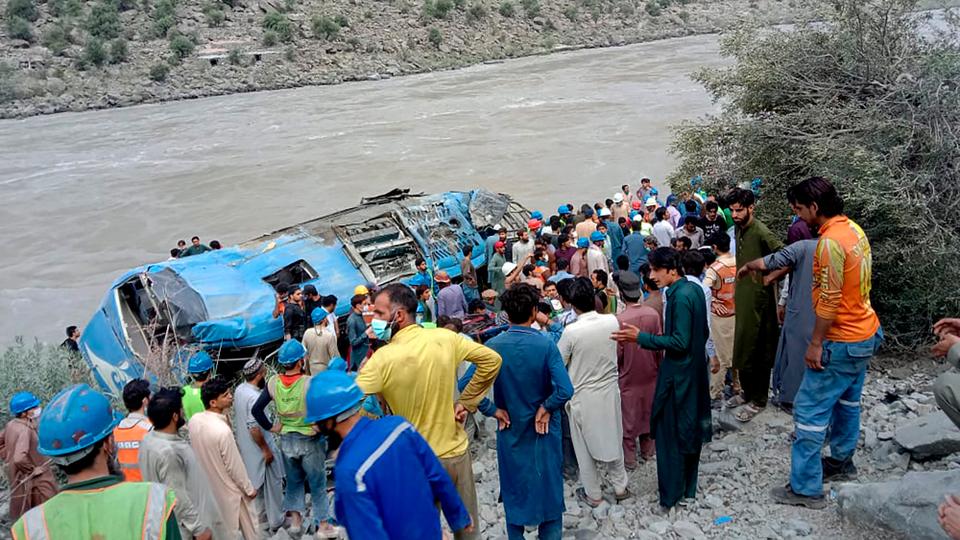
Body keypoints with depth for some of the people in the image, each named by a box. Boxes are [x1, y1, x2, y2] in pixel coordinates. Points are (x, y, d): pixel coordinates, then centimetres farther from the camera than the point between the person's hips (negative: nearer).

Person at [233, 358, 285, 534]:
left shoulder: (239, 389, -2)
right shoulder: (254, 397, -30)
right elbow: (254, 429, -30)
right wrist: (266, 450, -20)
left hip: (246, 446, 9)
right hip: (260, 448, -9)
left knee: (257, 480, 24)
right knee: (272, 483, 8)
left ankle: (262, 514, 40)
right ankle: (275, 521, 21)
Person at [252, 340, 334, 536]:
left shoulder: (273, 382, -9)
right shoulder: (309, 383, -22)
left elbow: (256, 409, -6)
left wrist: (270, 427, 3)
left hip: (286, 440, 4)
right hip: (310, 441, -4)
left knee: (293, 481, 24)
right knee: (317, 483, 13)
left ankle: (295, 520, 30)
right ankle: (322, 524, 23)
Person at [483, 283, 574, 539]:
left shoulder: (493, 345, -13)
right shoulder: (545, 344, -19)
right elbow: (565, 390, -26)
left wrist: (493, 410, -7)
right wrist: (546, 408, -9)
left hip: (510, 430, 2)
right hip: (543, 430, -1)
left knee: (514, 490, 18)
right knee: (548, 487, 17)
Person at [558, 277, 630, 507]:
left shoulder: (571, 331, -24)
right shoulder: (612, 321, -12)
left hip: (583, 396, -4)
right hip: (610, 391, 4)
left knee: (585, 447, 15)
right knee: (613, 439, 22)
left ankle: (593, 494, 28)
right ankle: (620, 487, 37)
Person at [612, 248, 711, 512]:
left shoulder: (680, 297, -23)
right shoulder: (695, 289, 5)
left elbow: (680, 342, -25)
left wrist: (641, 338, -23)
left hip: (677, 374, -9)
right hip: (695, 370, 9)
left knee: (670, 433, 2)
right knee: (690, 429, 18)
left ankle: (671, 495, 12)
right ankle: (688, 487, 31)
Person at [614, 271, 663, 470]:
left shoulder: (619, 320, -24)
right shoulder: (653, 314, -13)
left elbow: (617, 353, -15)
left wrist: (615, 371, 4)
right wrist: (658, 366, 13)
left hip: (628, 377, -4)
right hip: (649, 373, 4)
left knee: (628, 417, 11)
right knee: (647, 411, 21)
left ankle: (629, 458, 22)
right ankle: (647, 450, 37)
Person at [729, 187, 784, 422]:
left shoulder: (761, 232, -18)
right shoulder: (739, 228, 8)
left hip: (758, 297, -8)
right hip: (743, 296, 8)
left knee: (758, 350, 1)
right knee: (743, 347, 16)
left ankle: (758, 400, 13)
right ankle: (748, 392, 31)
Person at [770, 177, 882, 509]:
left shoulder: (830, 241, -24)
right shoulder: (853, 228, 5)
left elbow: (829, 300, -25)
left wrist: (815, 343, -18)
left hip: (841, 341, -10)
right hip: (865, 332, 10)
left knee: (810, 410, -3)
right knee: (847, 400, 24)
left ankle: (806, 488, 4)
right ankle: (842, 461, 42)